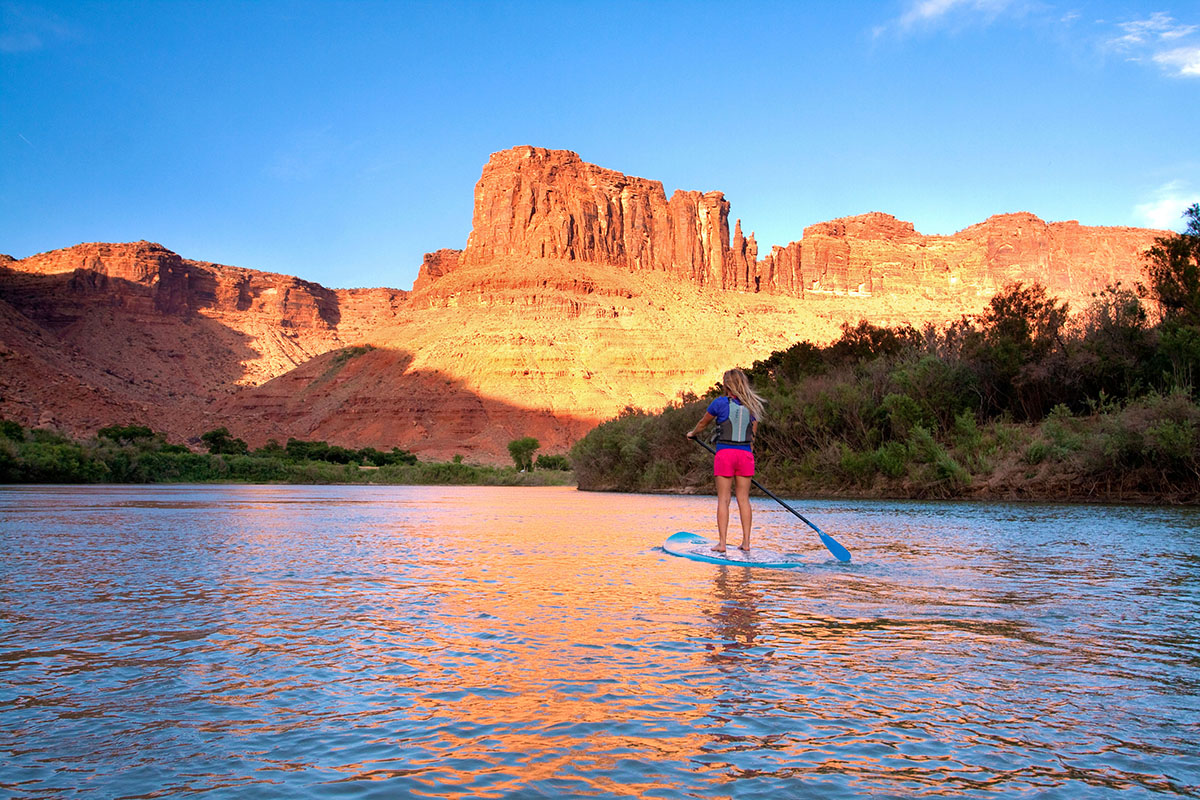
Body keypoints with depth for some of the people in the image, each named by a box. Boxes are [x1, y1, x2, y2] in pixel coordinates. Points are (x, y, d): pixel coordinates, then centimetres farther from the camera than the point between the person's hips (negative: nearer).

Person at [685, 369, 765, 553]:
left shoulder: (720, 403, -3)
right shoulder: (751, 406, 10)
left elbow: (703, 423, 11)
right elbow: (752, 435, 15)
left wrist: (692, 433, 31)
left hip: (725, 453, -4)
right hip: (745, 454, 4)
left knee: (723, 499, 0)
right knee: (743, 499, 8)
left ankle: (722, 542, -1)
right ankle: (746, 541, 8)